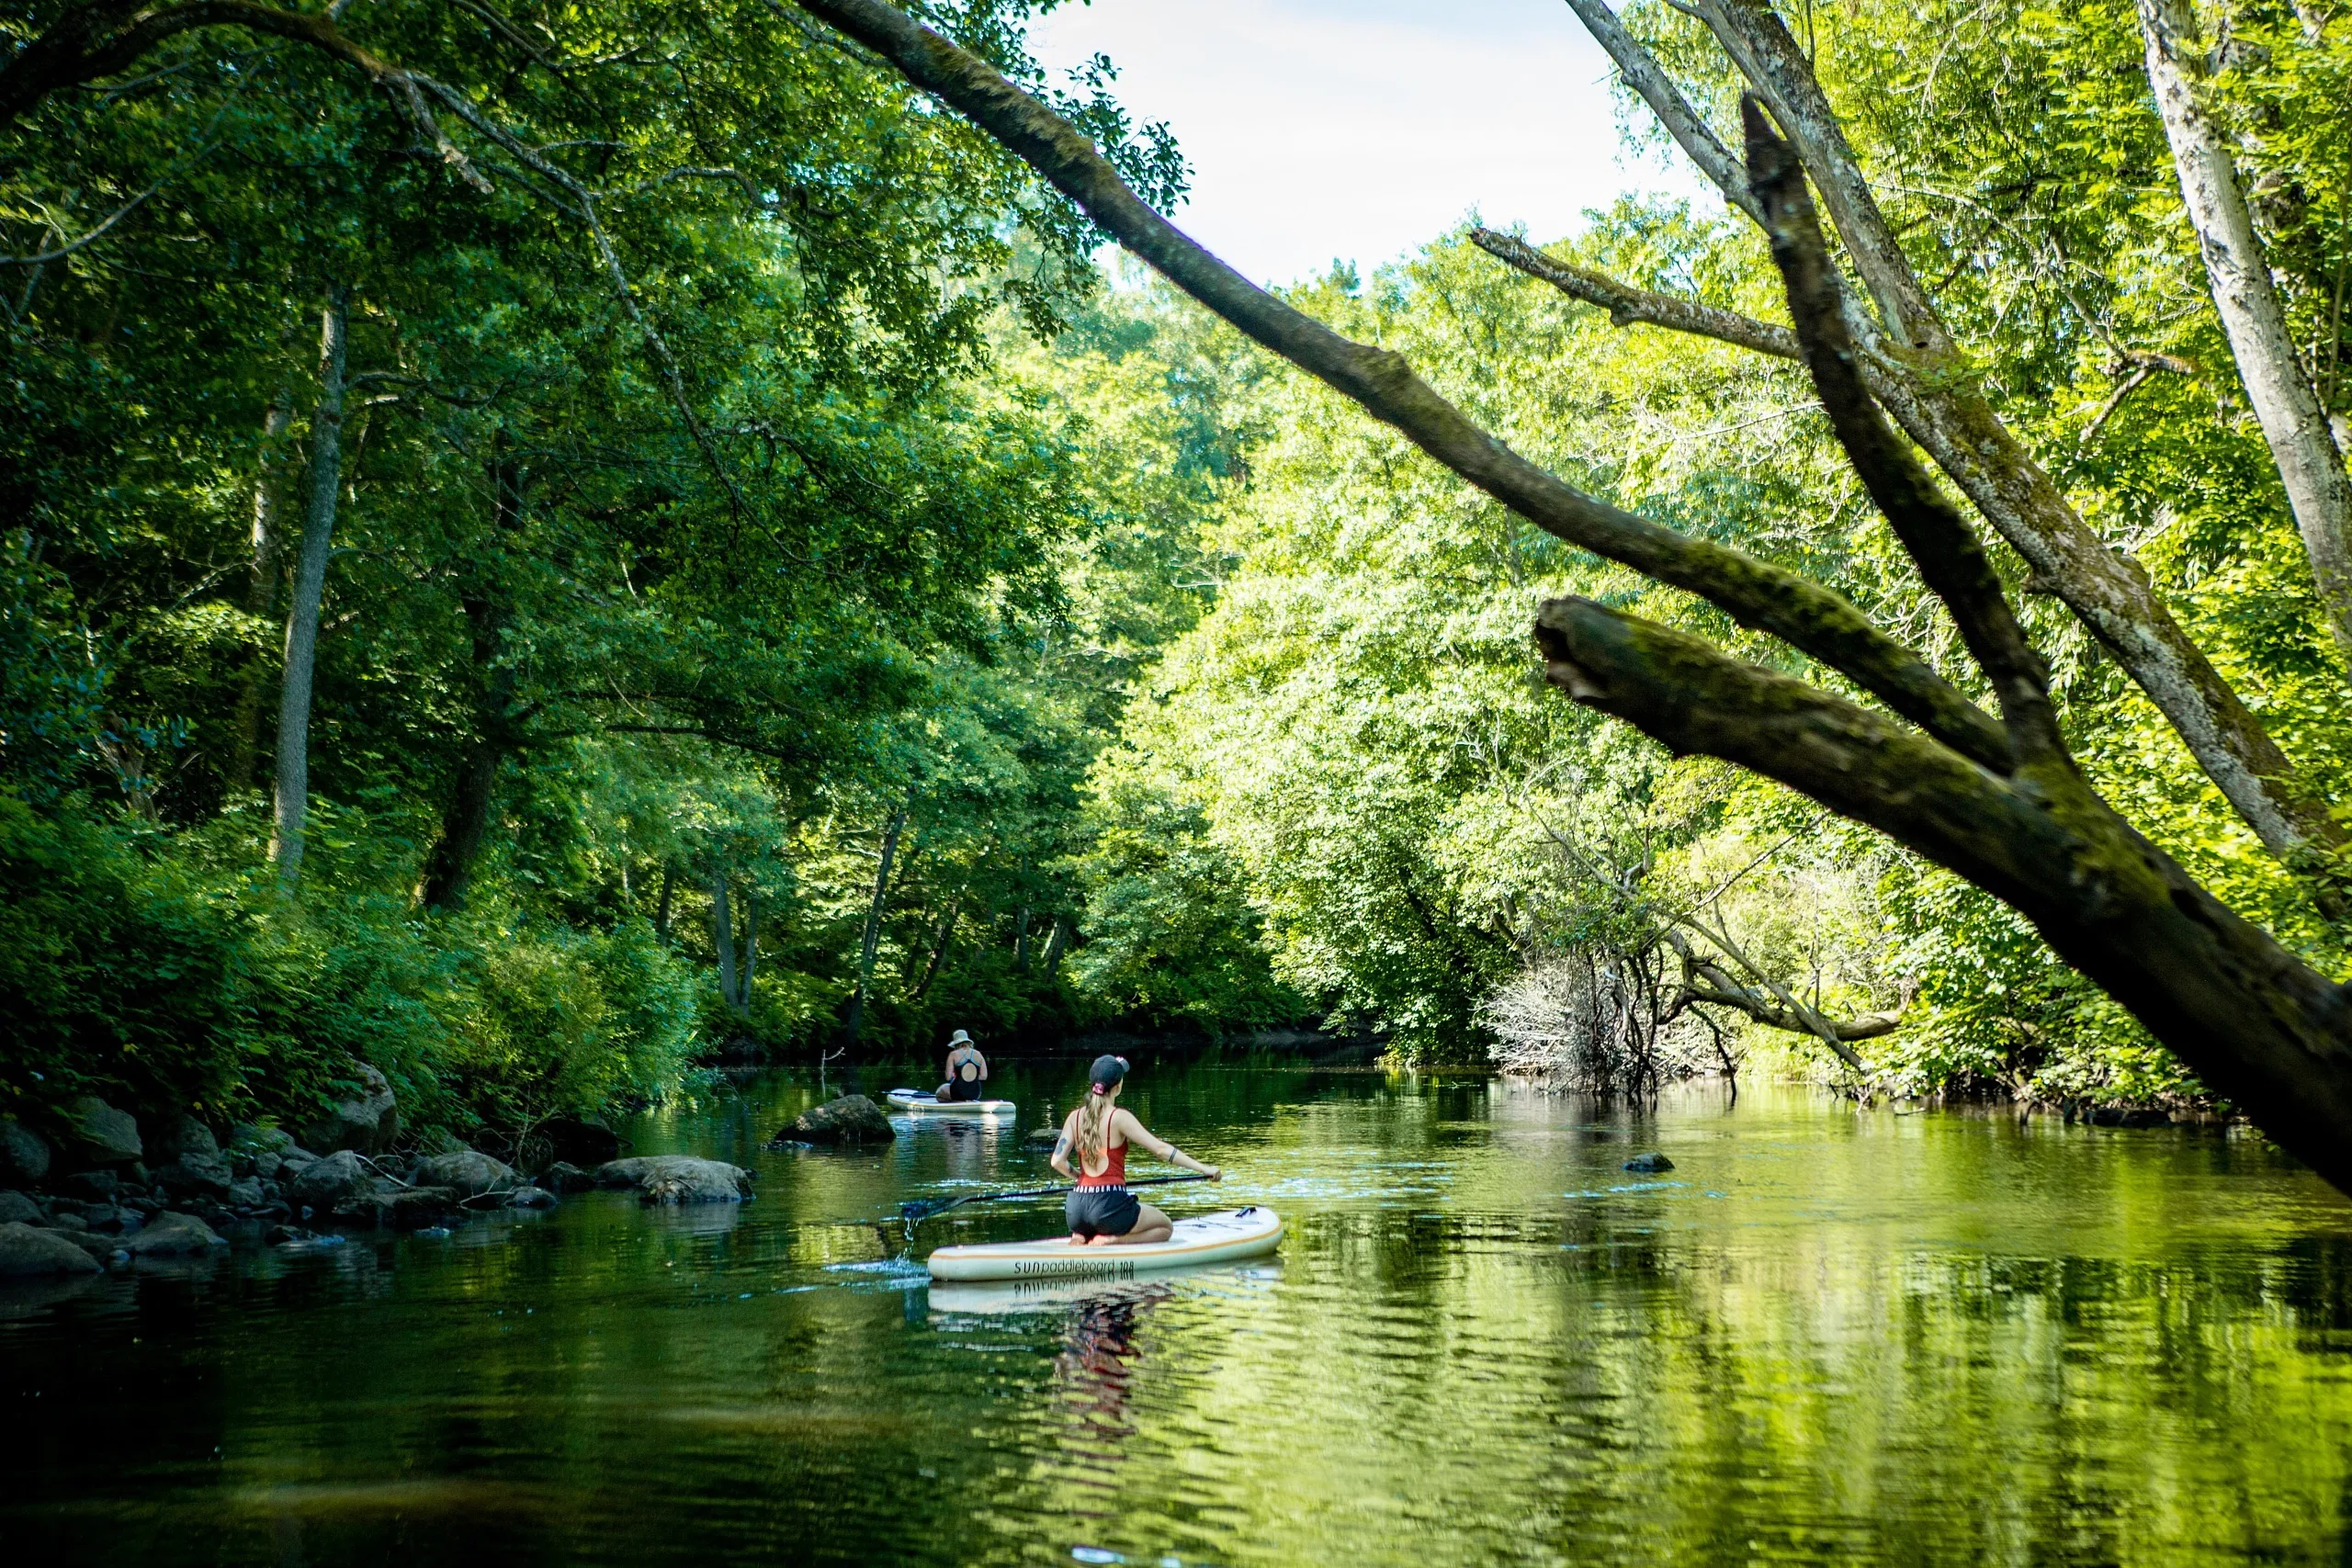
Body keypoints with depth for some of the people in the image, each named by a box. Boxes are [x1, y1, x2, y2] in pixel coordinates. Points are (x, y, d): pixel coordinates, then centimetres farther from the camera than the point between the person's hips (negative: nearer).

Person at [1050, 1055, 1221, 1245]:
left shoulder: (1075, 1117, 6)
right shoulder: (1119, 1117, -9)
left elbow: (1057, 1161, 1)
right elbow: (1161, 1149, -13)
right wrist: (1203, 1168, -11)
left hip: (1076, 1208, 6)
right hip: (1108, 1205, -6)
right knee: (1165, 1227, 19)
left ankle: (1082, 1237, 5)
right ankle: (1109, 1241, -6)